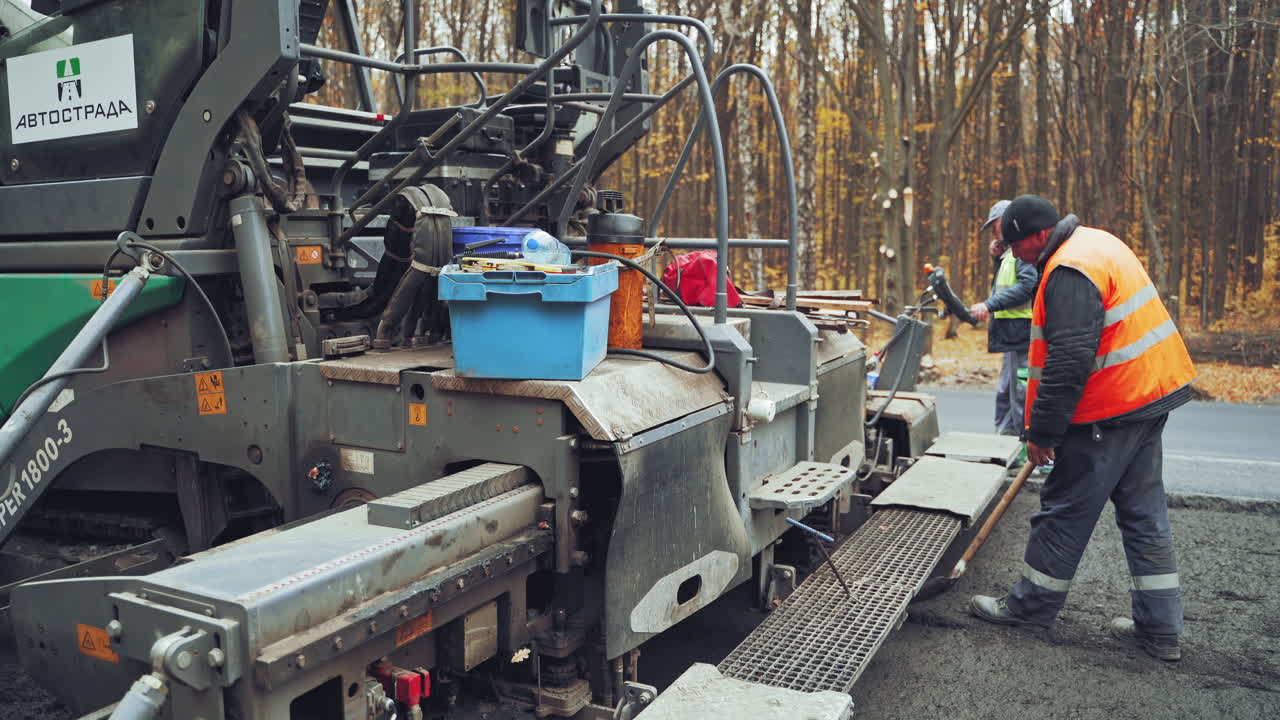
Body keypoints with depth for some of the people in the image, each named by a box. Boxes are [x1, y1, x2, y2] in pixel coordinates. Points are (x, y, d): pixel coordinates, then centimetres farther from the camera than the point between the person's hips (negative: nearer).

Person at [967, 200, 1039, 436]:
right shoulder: (1011, 252, 21)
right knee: (1004, 395, 16)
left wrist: (990, 305, -23)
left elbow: (1028, 286, -22)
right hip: (1013, 338, 10)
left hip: (1023, 335, -10)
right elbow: (1002, 288, 25)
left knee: (1022, 396, -6)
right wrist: (997, 259, 14)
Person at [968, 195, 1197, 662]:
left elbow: (1068, 362, -25)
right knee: (1144, 511, 14)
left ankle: (1031, 606, 17)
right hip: (1150, 394, 10)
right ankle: (1159, 627, 21)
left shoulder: (1070, 271, -20)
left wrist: (1042, 433, -19)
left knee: (1066, 509, 3)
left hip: (1111, 409, -10)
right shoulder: (1095, 244, 14)